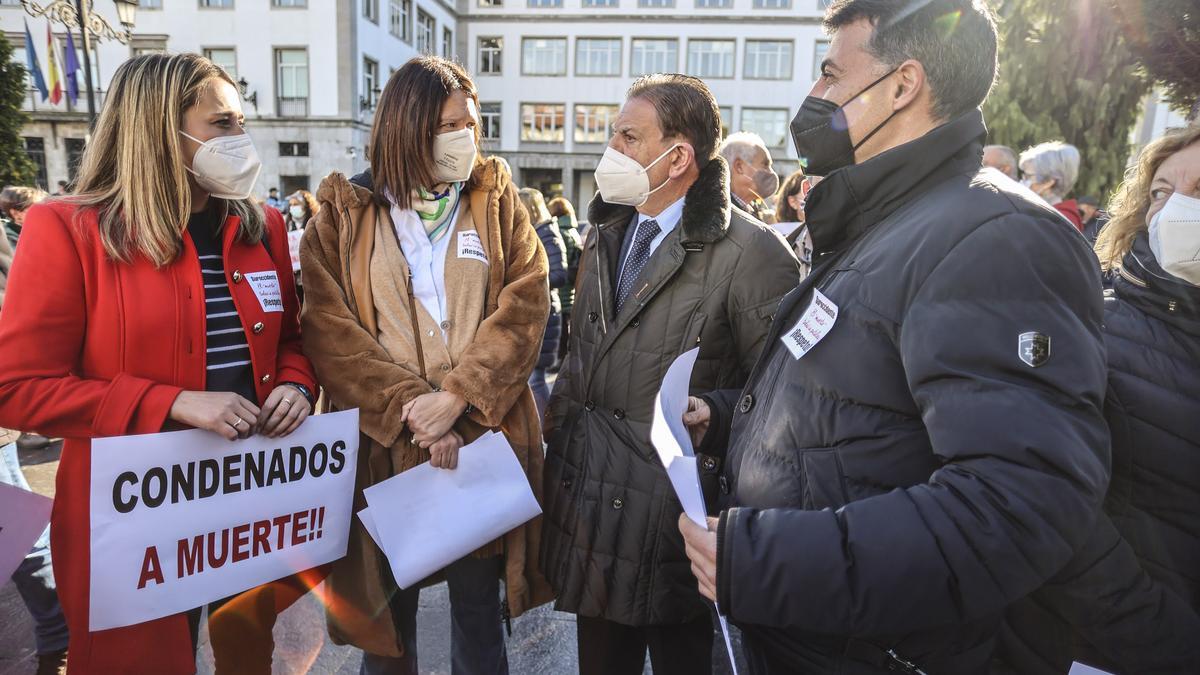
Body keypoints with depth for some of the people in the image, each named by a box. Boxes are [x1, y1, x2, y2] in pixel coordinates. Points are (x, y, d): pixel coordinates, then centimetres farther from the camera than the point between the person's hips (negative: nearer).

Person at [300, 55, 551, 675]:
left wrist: (456, 397, -17)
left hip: (484, 438, 1)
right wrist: (408, 408, -17)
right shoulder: (343, 214, 3)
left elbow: (524, 304, -6)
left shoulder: (497, 201, 6)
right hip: (383, 445, 0)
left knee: (479, 607, 16)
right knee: (387, 618, 15)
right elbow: (328, 329, -6)